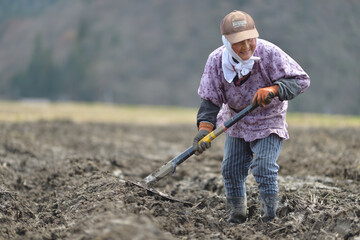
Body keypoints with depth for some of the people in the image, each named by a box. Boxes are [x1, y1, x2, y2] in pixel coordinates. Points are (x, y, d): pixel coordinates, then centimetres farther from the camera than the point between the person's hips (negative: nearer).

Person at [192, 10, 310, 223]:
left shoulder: (269, 53, -26)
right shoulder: (217, 60, -16)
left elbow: (301, 79, -23)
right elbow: (210, 99, -13)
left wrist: (273, 89, -41)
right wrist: (204, 127, -30)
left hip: (268, 122, -4)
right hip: (236, 122, 4)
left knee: (264, 168, -17)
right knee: (231, 170, 8)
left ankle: (269, 220, -4)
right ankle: (237, 215, 29)